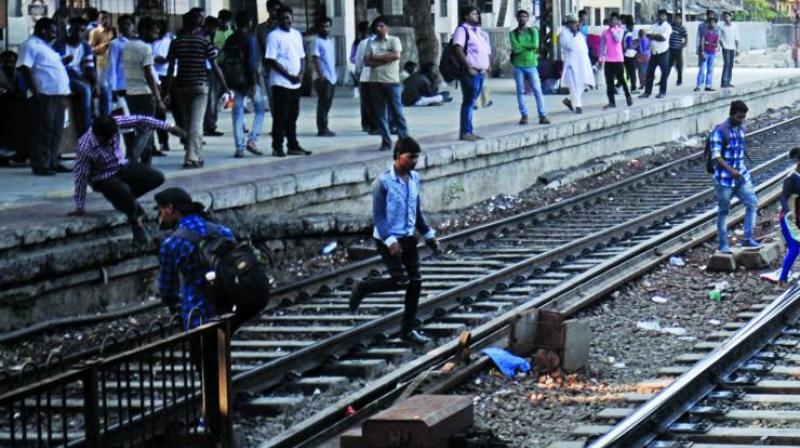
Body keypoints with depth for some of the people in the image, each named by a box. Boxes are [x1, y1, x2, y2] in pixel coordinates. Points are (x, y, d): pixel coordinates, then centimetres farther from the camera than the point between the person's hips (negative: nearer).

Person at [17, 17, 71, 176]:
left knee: (56, 131, 11)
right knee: (43, 131, -8)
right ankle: (40, 165, -6)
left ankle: (52, 162, 18)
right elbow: (24, 68, -16)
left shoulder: (46, 46, 23)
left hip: (58, 95, 10)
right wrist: (35, 92, -21)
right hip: (44, 96, -10)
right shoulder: (31, 45, -6)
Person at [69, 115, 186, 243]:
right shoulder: (85, 148, -33)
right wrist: (80, 207, -17)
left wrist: (167, 127, -12)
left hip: (122, 166, 6)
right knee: (123, 191, -34)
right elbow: (81, 177, -24)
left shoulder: (115, 124, -23)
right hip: (104, 179, -6)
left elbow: (139, 120, -12)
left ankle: (124, 199, 10)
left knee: (157, 178, -7)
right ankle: (136, 223, -3)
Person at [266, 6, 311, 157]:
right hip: (281, 82, -6)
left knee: (292, 116, 10)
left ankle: (293, 146, 16)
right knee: (280, 116, -4)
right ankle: (277, 147, 1)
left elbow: (302, 56, 16)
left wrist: (301, 74, -3)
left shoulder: (297, 34, 12)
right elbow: (271, 60, -12)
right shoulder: (274, 36, -7)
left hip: (295, 83, 6)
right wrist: (289, 76, -17)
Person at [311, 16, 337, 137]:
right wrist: (320, 74, -22)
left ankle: (324, 128, 14)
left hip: (332, 77, 8)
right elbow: (315, 58, -13)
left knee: (327, 104, 9)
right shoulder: (317, 41, -6)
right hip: (322, 77, -8)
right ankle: (322, 128, -8)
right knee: (323, 103, -8)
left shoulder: (330, 41, 18)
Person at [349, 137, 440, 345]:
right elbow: (378, 216, -15)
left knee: (415, 282, 4)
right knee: (400, 280, -13)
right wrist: (390, 240, -24)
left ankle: (408, 330, 14)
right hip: (388, 239, -7)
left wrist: (429, 234, 11)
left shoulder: (415, 179, 5)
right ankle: (362, 288, 13)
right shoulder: (384, 182, -16)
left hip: (408, 237, 7)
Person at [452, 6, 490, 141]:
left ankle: (469, 131, 13)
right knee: (469, 101, -9)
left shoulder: (477, 31, 21)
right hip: (470, 72, -9)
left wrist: (487, 66, 15)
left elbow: (484, 51, 28)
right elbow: (458, 50, -18)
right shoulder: (462, 30, -7)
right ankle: (465, 132, -8)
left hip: (480, 72, 9)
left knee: (471, 102, 10)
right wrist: (469, 67, -21)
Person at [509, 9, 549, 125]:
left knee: (537, 90, -5)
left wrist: (521, 45, -7)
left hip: (531, 65, 0)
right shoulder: (513, 33, 4)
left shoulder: (533, 31, 7)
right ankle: (524, 115, 7)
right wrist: (529, 46, -7)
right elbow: (515, 48, -11)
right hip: (518, 66, 0)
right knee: (520, 91, 2)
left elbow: (535, 45, -9)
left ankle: (542, 116, -5)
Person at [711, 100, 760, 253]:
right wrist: (731, 170, -27)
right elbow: (716, 156, -18)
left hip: (741, 176, 7)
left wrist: (742, 168, 17)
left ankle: (748, 239, 4)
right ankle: (723, 244, 11)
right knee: (723, 211, 3)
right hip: (725, 178, -7)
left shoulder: (741, 129, 10)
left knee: (752, 203, -3)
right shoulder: (720, 130, -13)